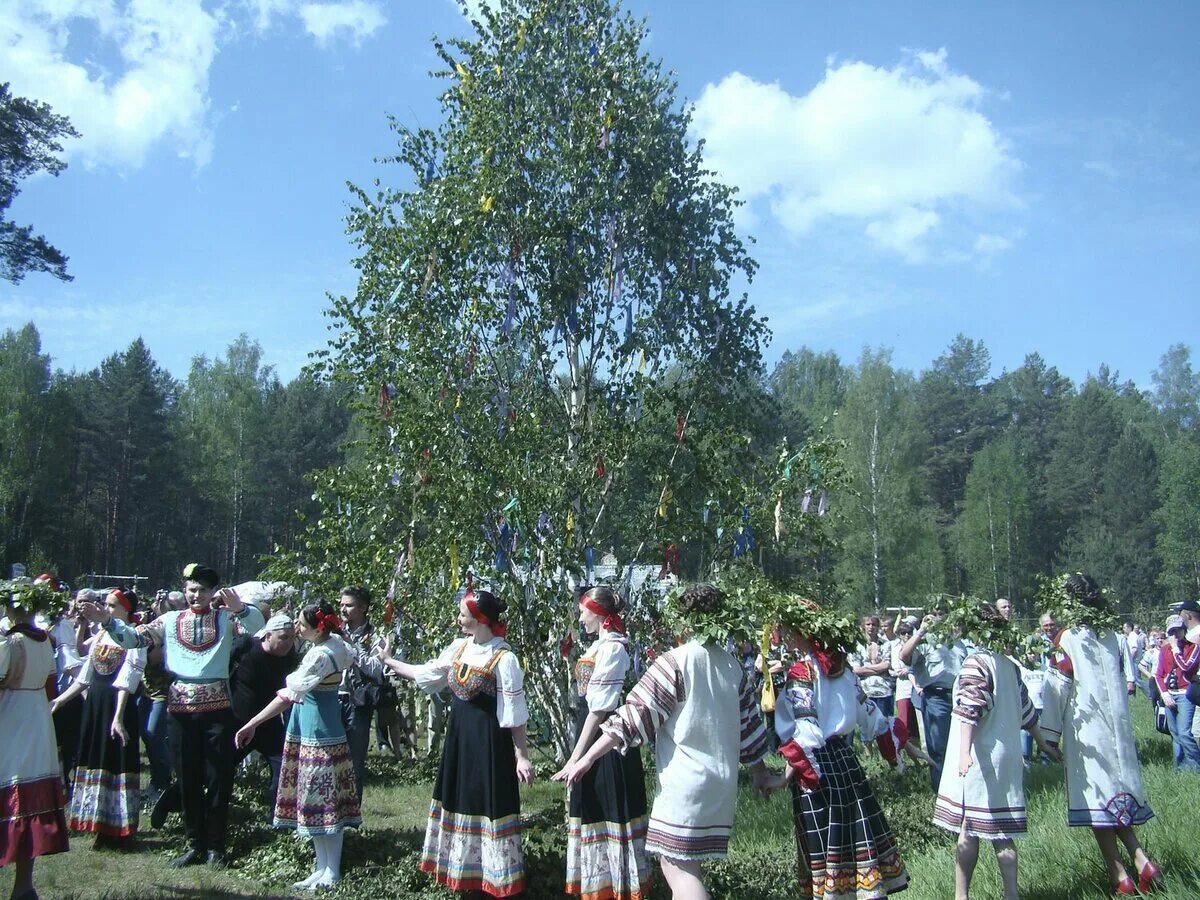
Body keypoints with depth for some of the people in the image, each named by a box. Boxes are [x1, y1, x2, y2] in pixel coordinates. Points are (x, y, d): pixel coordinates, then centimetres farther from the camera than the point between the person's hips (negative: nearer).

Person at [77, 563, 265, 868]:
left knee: (219, 777, 3)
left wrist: (239, 607, -30)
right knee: (187, 778, 10)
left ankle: (215, 846, 15)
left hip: (216, 706, -2)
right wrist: (107, 621, -11)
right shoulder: (171, 620, 10)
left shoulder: (226, 617, 5)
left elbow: (257, 625, -11)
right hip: (180, 707, 2)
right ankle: (194, 843, 24)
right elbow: (134, 638, 4)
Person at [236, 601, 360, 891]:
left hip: (318, 734, -9)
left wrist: (252, 724, -15)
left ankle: (331, 872, 8)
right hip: (315, 731, 9)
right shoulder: (336, 643, 3)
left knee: (323, 801, -1)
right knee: (316, 799, 14)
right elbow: (350, 657, 26)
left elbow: (289, 695, -21)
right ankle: (323, 867, 22)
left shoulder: (321, 656, -23)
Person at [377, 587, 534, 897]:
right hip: (458, 732, 7)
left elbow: (515, 714, -16)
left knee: (487, 801, 2)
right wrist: (389, 661, 21)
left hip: (488, 737, -7)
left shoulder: (504, 658, -19)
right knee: (457, 798, 16)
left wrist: (522, 756, -14)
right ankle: (461, 869, 34)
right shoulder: (459, 648, 2)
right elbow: (425, 673, 16)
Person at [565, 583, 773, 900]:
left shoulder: (675, 661, -10)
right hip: (722, 781, 7)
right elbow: (749, 723, 15)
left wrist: (588, 757, -12)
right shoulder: (732, 665, 8)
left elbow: (635, 714, -14)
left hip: (685, 780, -7)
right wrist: (760, 770, 30)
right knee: (684, 866, 17)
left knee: (678, 868, -2)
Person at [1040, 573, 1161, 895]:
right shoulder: (1113, 636, 7)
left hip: (1085, 728, -6)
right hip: (1116, 725, 6)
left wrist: (1050, 735, -9)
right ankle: (1139, 858, 2)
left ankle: (1118, 874, 1)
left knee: (1095, 793, 0)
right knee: (1116, 788, 16)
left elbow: (1059, 687, -12)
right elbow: (1124, 682, 13)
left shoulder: (1067, 638, -11)